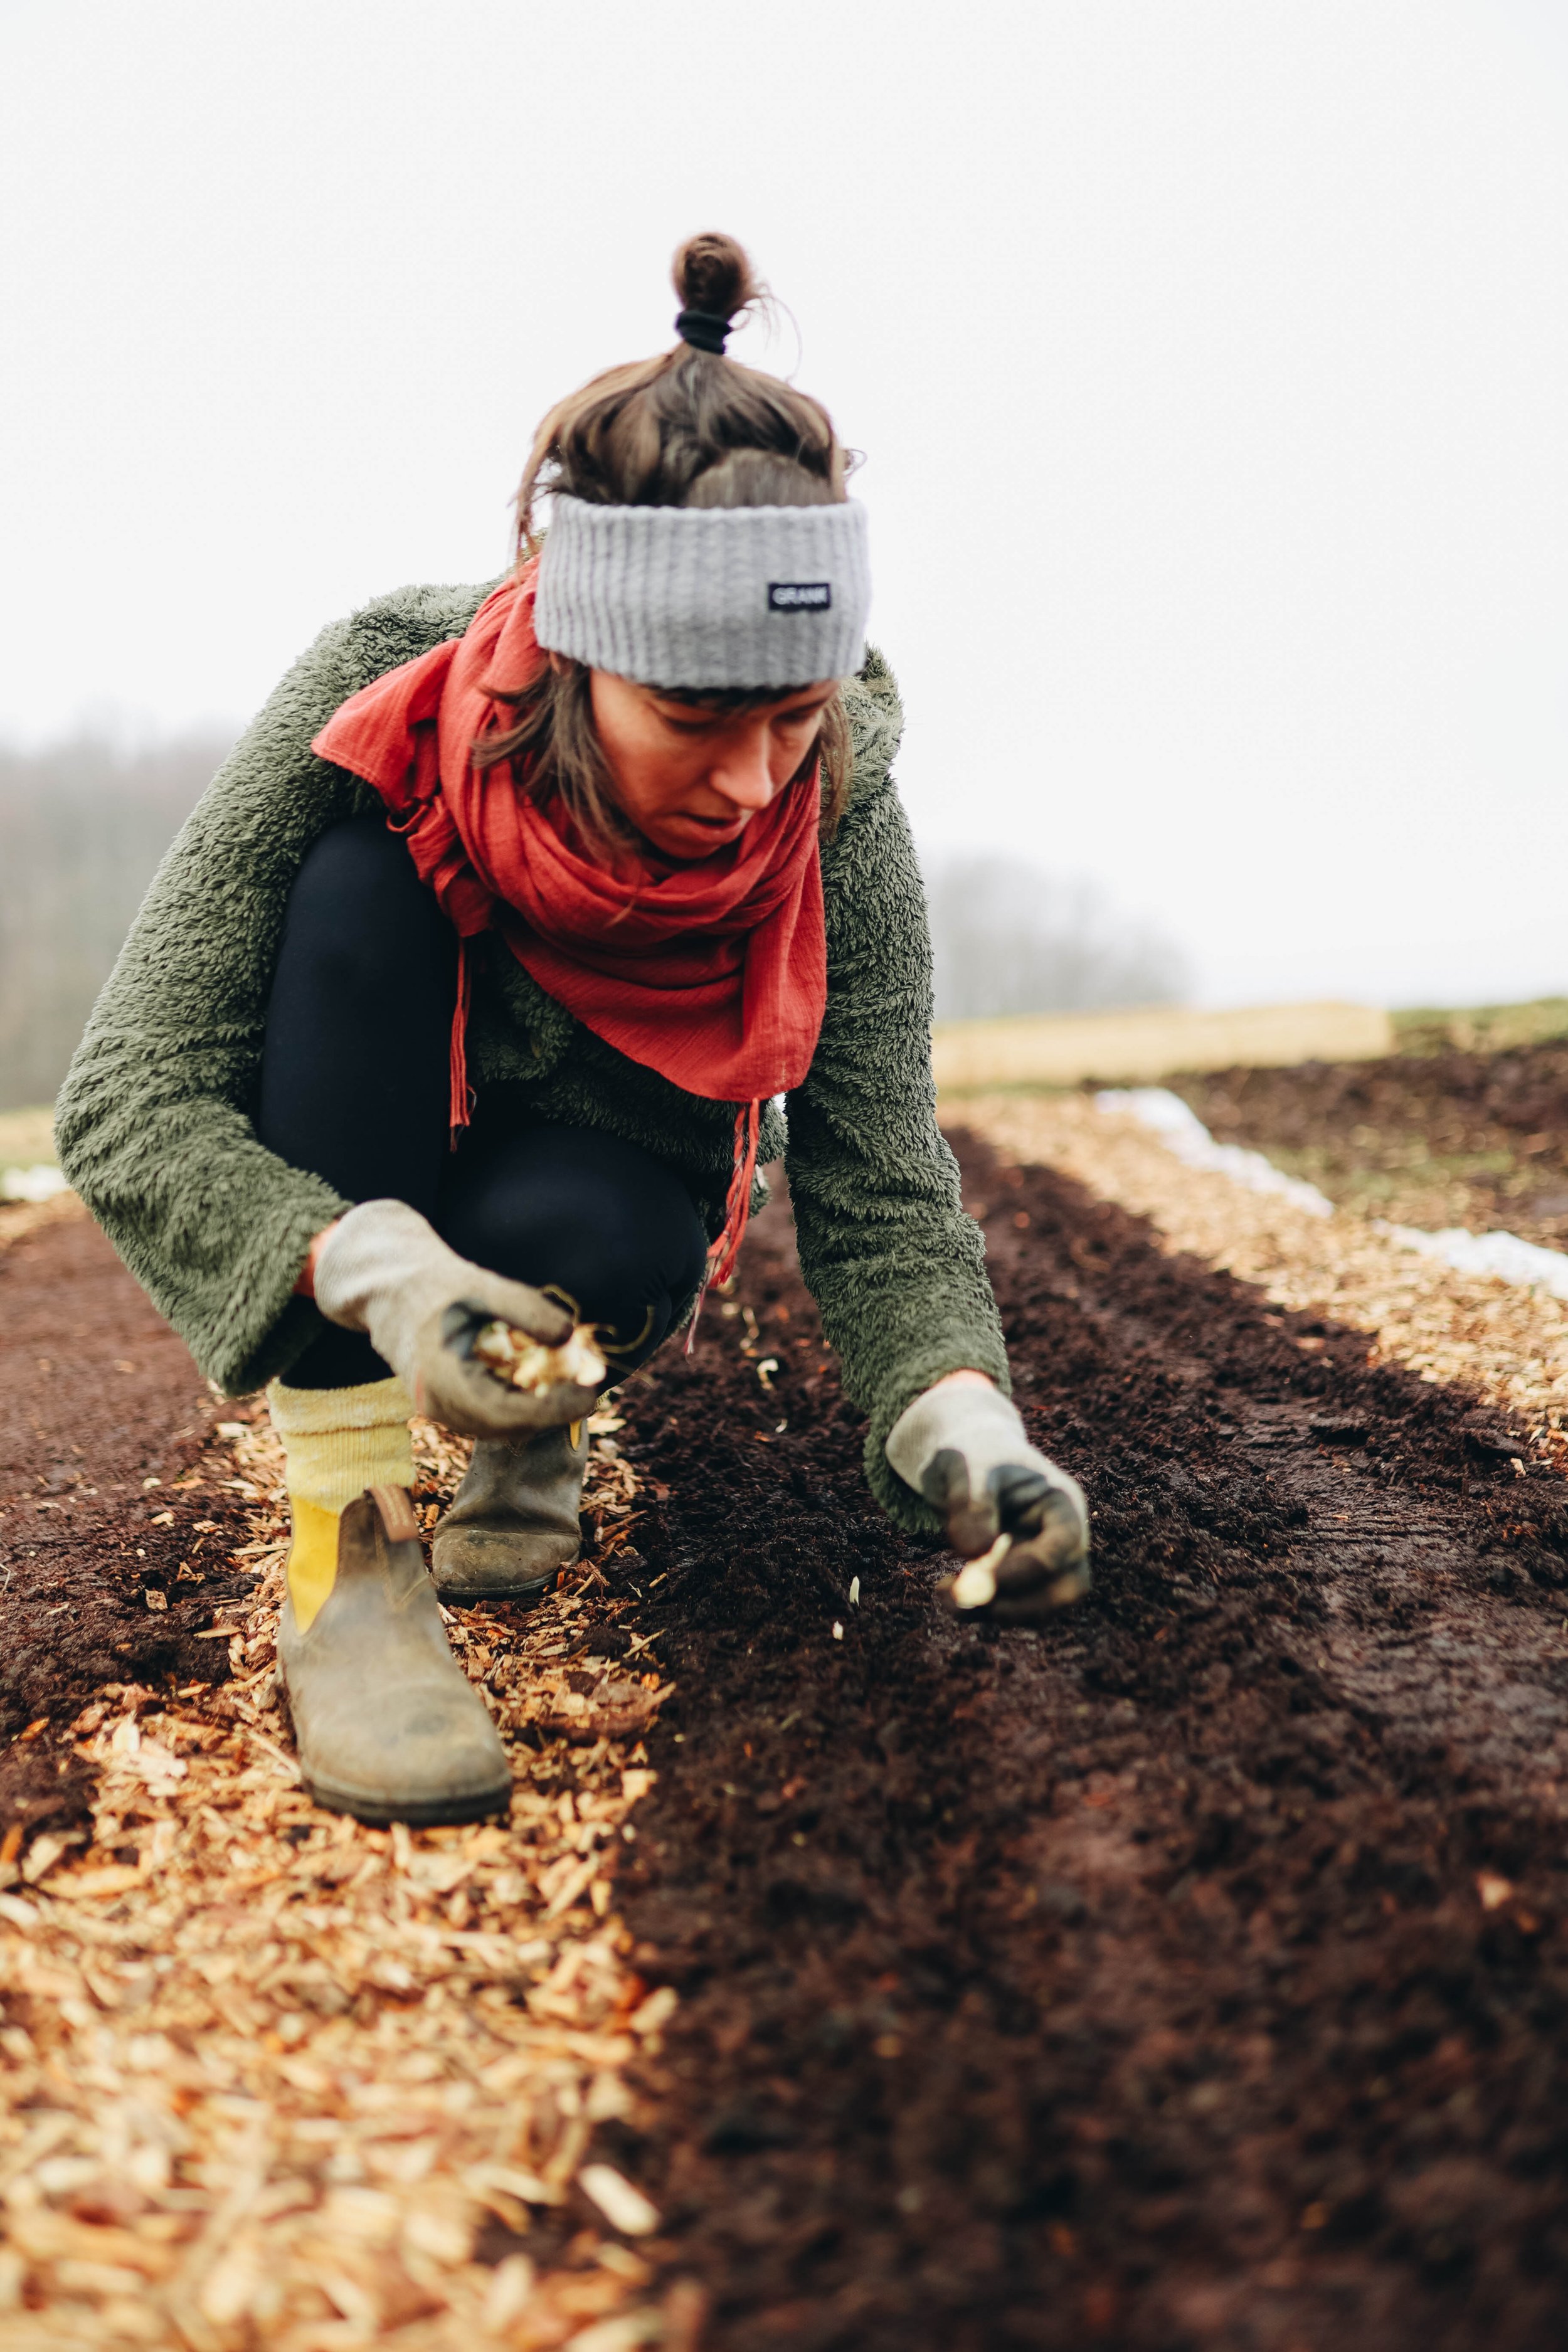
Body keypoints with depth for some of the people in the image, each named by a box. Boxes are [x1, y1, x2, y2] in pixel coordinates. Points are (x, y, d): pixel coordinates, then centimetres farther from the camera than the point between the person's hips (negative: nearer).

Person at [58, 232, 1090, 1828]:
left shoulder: (836, 816, -24)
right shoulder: (384, 692, -29)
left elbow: (881, 1205, -22)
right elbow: (127, 1098, -30)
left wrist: (969, 1428, -41)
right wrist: (379, 1270, -47)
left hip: (594, 1214, 1)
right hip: (340, 1209, 0)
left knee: (581, 1224, -35)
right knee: (361, 890, -30)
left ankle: (540, 1424, 4)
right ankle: (345, 1548, -28)